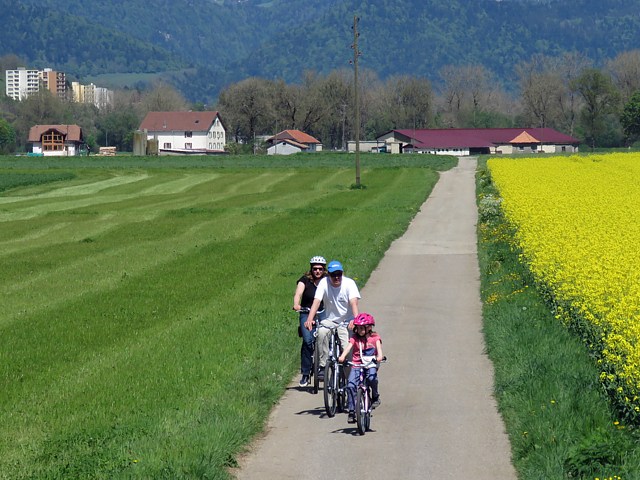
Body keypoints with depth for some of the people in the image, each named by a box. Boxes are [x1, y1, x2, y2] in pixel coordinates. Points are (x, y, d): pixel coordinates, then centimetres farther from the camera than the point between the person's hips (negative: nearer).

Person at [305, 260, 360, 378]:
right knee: (321, 332, -32)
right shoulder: (324, 283, -10)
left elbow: (354, 303, -26)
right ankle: (322, 366, -24)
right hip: (329, 320, 1)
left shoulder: (349, 283, -12)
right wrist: (310, 319, -37)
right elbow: (316, 301, -20)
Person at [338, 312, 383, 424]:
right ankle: (352, 411, -10)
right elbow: (348, 347, -8)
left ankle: (375, 397, -4)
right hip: (356, 365, 1)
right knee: (351, 385, -18)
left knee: (372, 377, -33)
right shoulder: (355, 338, 8)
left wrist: (379, 356, -30)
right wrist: (342, 357, -27)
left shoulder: (375, 337, 8)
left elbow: (378, 346, -8)